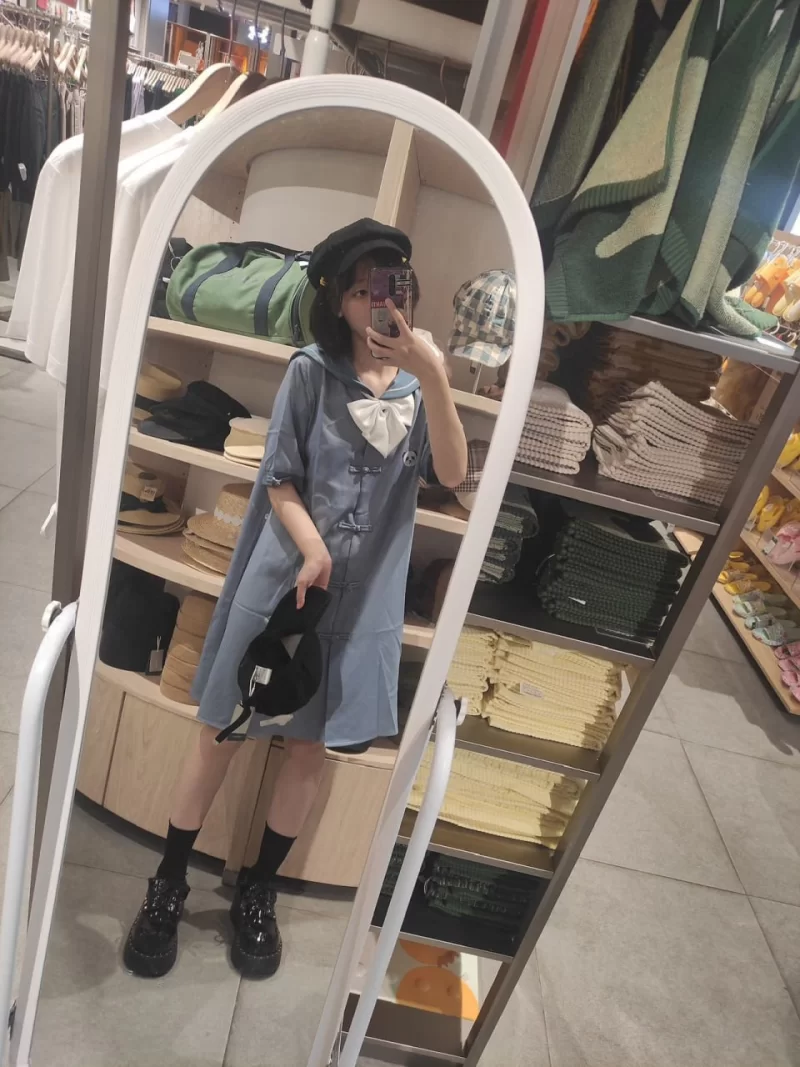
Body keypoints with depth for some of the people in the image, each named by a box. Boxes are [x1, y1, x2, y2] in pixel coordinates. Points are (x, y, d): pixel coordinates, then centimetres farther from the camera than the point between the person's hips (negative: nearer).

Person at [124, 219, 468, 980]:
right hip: (285, 578, -2)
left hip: (364, 595, 2)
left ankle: (257, 891, 33)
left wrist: (435, 379, -23)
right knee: (220, 733, 8)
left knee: (311, 746, 11)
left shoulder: (416, 385, 4)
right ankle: (168, 885, 30)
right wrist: (314, 550, -18)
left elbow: (452, 474, -11)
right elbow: (279, 481, -3)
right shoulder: (312, 371, -2)